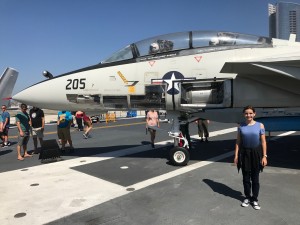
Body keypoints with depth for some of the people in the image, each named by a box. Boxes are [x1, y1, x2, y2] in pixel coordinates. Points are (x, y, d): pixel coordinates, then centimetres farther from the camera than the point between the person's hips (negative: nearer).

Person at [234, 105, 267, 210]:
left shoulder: (260, 125, -4)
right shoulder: (241, 126, 0)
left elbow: (263, 142, -3)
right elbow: (238, 142, 2)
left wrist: (264, 156, -7)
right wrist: (236, 156, -1)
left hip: (256, 153, -1)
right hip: (245, 153, 1)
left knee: (255, 178, 9)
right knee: (246, 177, 11)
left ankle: (255, 199, 25)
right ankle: (247, 197, 28)